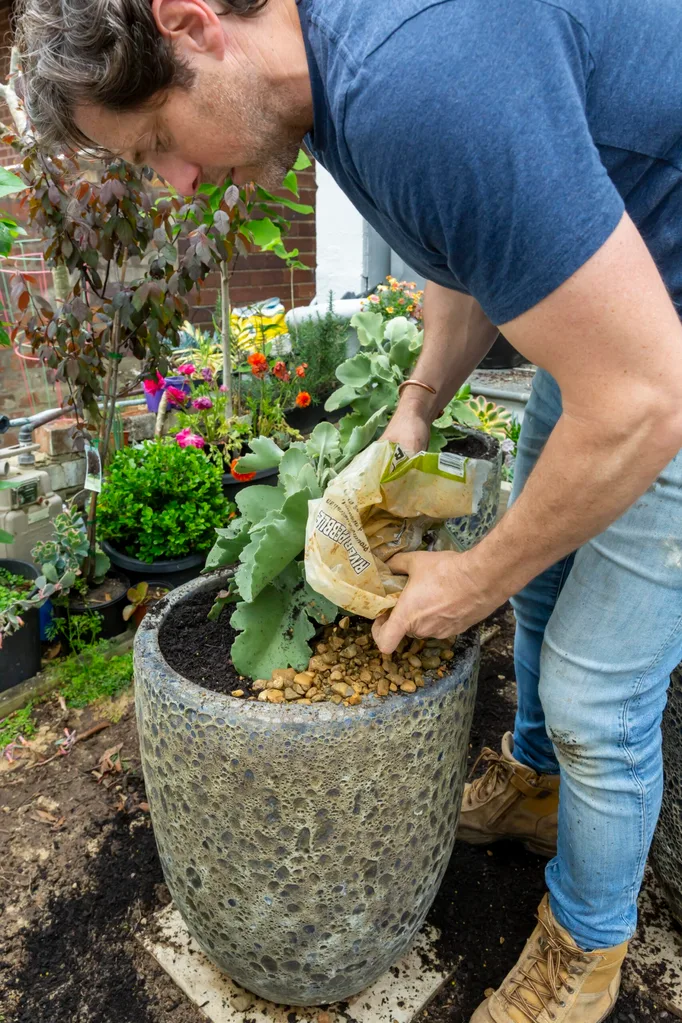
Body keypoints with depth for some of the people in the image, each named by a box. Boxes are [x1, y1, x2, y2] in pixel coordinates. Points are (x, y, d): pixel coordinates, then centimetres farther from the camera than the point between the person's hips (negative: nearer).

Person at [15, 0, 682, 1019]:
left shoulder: (415, 88, -34)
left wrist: (476, 578, -18)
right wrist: (414, 409, 4)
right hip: (597, 312, 9)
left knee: (597, 698, -1)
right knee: (540, 577, 20)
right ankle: (534, 780, 48)